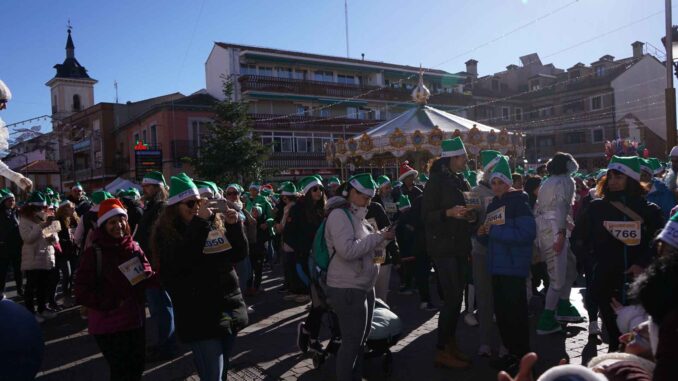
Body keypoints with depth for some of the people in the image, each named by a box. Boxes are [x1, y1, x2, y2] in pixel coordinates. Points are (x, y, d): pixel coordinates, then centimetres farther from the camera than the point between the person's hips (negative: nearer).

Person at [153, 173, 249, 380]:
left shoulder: (215, 222, 7)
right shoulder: (167, 232, -6)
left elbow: (240, 254, 5)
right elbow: (183, 261, -23)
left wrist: (234, 225, -10)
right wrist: (199, 223, -23)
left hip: (230, 308, 5)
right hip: (201, 315, -5)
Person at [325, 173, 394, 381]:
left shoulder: (357, 217, 15)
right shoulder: (339, 215, -14)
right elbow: (348, 250, -27)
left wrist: (382, 238, 1)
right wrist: (378, 236, -20)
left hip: (364, 287, 10)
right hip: (347, 289, -10)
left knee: (361, 338, 18)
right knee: (352, 341, -1)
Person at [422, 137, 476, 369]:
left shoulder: (462, 181, 13)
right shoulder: (436, 181, -8)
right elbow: (426, 215, -11)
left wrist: (471, 215, 1)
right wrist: (449, 213, -25)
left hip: (460, 246, 8)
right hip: (443, 247, -7)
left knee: (456, 298, 11)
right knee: (452, 299, -9)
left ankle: (451, 345, 22)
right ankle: (442, 352, 1)